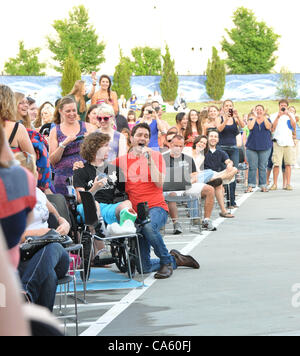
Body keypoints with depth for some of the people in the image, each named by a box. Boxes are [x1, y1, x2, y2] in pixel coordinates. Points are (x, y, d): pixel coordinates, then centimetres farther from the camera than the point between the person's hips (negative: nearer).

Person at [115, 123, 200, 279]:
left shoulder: (156, 155, 5)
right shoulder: (123, 159, 11)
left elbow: (159, 183, -6)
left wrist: (149, 160, -13)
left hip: (156, 208, -3)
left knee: (148, 227, -42)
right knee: (145, 267, -5)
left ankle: (166, 261, -17)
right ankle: (175, 259, 23)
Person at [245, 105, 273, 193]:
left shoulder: (267, 119, 9)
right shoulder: (252, 119, 8)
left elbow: (268, 127, -12)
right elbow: (250, 127, -12)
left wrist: (264, 116, -10)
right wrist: (255, 117, -7)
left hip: (265, 146, 0)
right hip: (252, 146, 0)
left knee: (263, 167, 1)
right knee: (252, 167, -3)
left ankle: (263, 186, 5)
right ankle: (250, 186, 0)